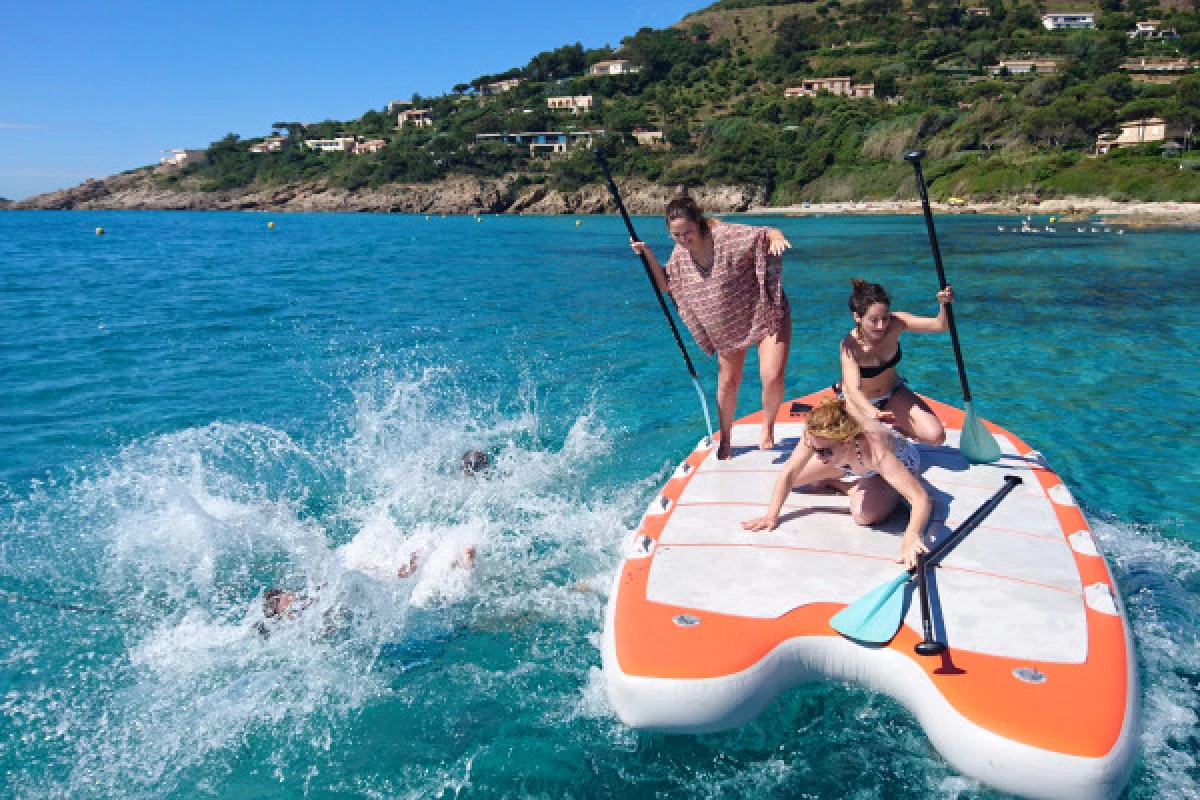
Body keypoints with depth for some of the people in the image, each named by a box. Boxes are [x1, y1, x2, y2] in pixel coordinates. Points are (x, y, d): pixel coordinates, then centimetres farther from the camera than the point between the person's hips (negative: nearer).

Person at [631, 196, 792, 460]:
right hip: (726, 328, 5)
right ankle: (725, 440, 29)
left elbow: (768, 233, -20)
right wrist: (647, 254, -4)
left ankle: (768, 427, 13)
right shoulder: (680, 254, -5)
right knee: (727, 384, 9)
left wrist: (777, 238, -44)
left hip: (766, 317, -5)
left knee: (772, 378, -16)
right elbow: (666, 284, 9)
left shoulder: (727, 236, -23)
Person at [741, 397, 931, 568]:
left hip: (900, 461, -4)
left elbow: (922, 499, -51)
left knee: (864, 515, -30)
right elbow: (789, 474, -23)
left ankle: (853, 488, 5)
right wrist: (772, 515, -32)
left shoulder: (874, 451, -48)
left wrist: (911, 537, -68)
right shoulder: (817, 437, -36)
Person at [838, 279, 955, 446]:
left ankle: (896, 428, 17)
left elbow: (940, 325, -27)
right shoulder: (850, 345, -33)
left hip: (892, 393, 3)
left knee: (935, 437, -14)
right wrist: (874, 413, -66)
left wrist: (944, 305, -50)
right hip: (859, 401, -3)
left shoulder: (895, 323, -23)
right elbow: (853, 389, -46)